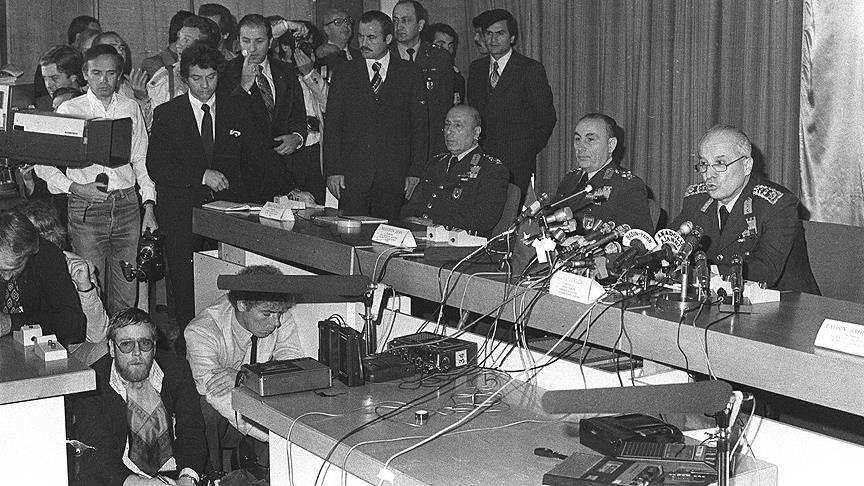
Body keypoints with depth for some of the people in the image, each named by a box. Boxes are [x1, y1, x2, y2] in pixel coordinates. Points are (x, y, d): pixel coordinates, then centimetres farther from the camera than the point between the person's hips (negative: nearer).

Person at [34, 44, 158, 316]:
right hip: (86, 207, -2)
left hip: (127, 204, 2)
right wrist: (75, 188, -12)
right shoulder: (69, 110, 1)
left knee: (126, 292, 3)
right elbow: (43, 163, 2)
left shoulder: (130, 109, 9)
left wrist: (149, 205, 6)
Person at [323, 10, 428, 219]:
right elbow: (332, 126, 5)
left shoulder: (410, 74, 7)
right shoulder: (344, 74, 8)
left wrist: (416, 172, -2)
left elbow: (420, 125, 5)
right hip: (352, 175, 0)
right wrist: (333, 171, -4)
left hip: (394, 177, 0)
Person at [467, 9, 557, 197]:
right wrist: (477, 148, 9)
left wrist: (528, 151, -1)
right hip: (482, 159, 4)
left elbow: (546, 118, 0)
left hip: (518, 161, -4)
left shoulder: (531, 69, -3)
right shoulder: (476, 68, 13)